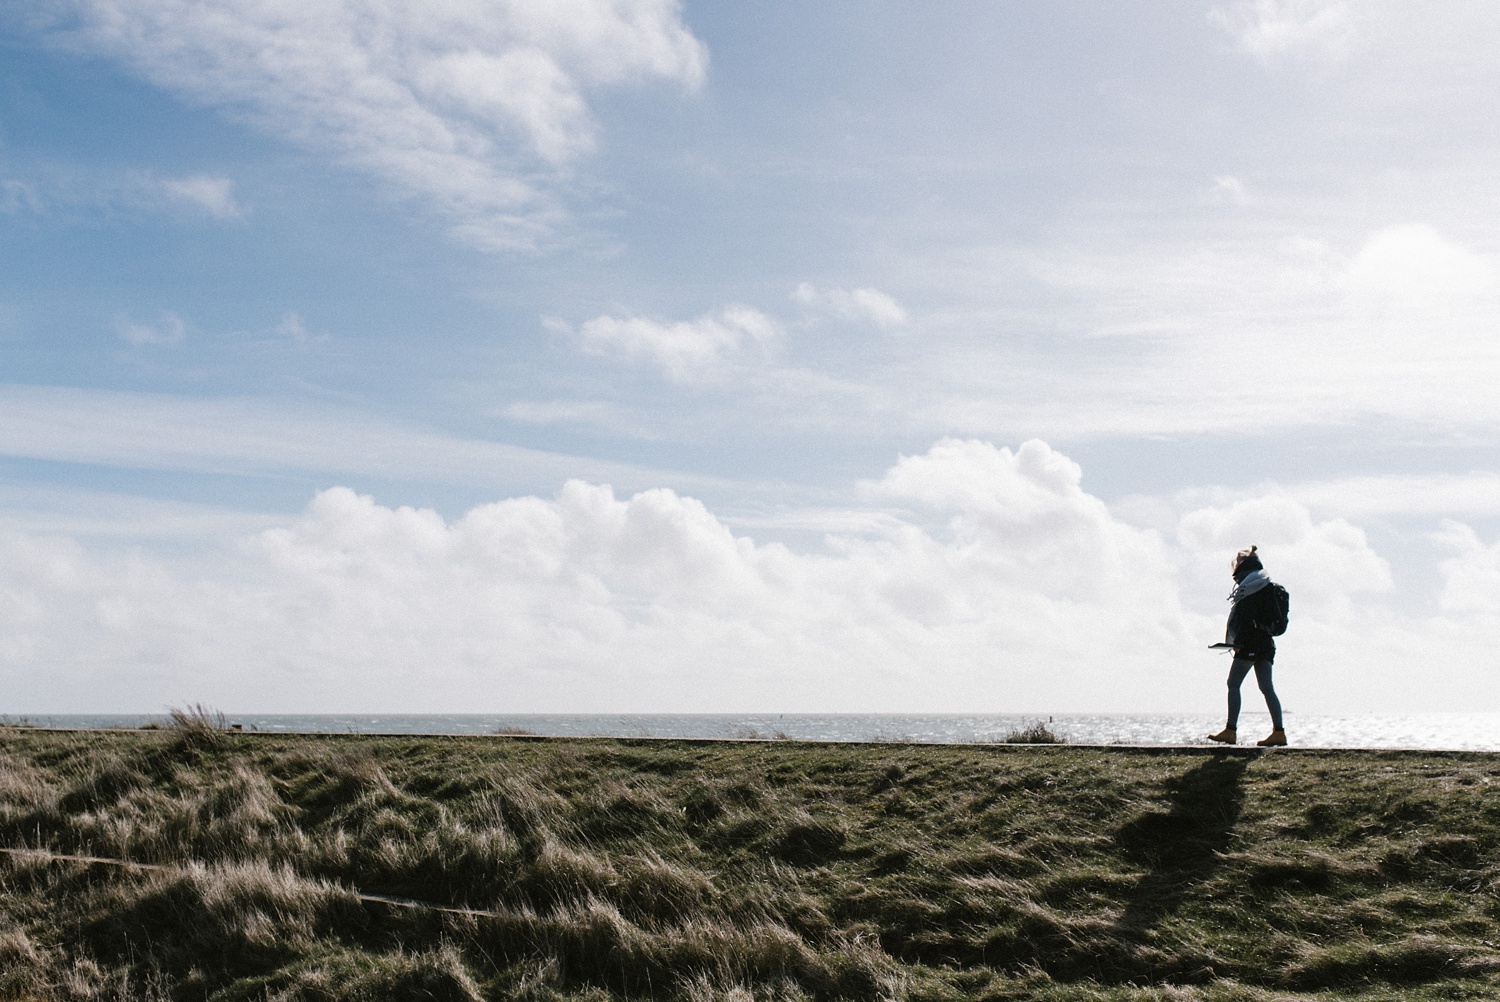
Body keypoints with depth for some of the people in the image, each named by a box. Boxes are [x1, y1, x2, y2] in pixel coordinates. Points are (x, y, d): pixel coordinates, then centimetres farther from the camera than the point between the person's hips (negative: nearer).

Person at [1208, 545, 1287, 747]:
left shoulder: (1249, 585, -8)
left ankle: (1230, 730, -8)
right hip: (1265, 644, 9)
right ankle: (1278, 732, 1)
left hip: (1250, 644, -9)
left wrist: (1238, 641, -20)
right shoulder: (1264, 585, 21)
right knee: (1267, 688, 6)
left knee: (1233, 684, -5)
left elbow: (1246, 615, -19)